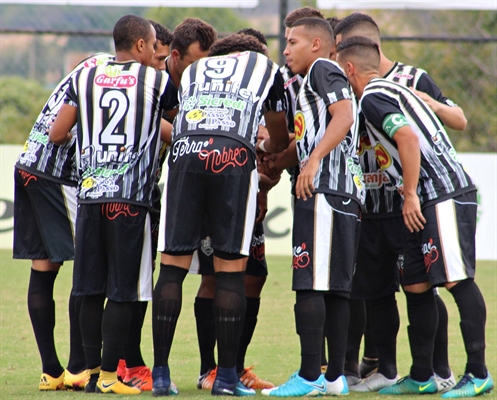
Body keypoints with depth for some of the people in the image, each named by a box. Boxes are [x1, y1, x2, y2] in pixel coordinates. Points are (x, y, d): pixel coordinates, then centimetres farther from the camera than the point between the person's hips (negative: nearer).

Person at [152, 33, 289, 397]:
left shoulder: (191, 71, 32)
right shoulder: (265, 66, 28)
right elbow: (280, 139, 37)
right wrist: (268, 150, 59)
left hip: (185, 154, 2)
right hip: (234, 156, -2)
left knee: (173, 266, 5)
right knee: (230, 269, 3)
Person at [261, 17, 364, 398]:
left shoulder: (323, 69, -1)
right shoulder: (313, 82, 29)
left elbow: (344, 117, -16)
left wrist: (313, 160, -23)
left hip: (323, 189, -10)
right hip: (344, 193, 10)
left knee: (310, 283, -12)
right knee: (335, 287, 9)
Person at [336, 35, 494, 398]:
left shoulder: (372, 97, -7)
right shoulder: (392, 91, 24)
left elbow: (408, 138, -20)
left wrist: (411, 195, -17)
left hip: (443, 195, -11)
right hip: (433, 201, 11)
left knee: (457, 279, -12)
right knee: (416, 285, 10)